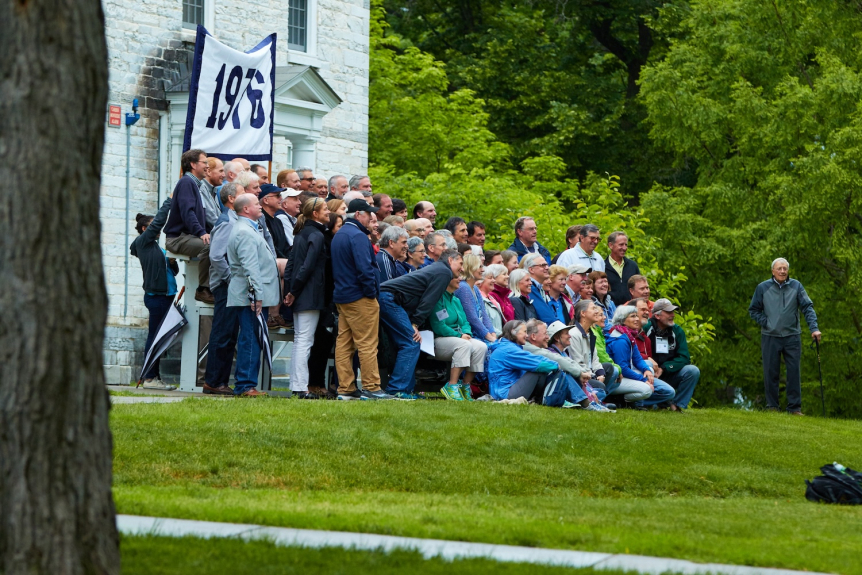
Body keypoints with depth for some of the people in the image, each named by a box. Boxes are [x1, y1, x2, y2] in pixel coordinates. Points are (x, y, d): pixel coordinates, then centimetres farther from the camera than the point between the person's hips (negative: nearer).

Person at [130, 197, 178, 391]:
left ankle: (154, 377, 9)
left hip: (164, 294, 8)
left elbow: (173, 271, 20)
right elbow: (159, 222, -13)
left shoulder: (155, 246, 21)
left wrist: (172, 260, 0)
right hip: (156, 295, -8)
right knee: (155, 336, -8)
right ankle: (150, 377, -6)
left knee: (158, 337, 8)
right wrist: (169, 201, -7)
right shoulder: (143, 241, -1)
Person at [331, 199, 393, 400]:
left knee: (344, 344, 7)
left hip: (342, 297, 10)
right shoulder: (357, 236, -14)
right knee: (367, 345, -6)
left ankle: (345, 389, 8)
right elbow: (364, 268, -22)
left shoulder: (338, 235, 17)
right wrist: (372, 291, -12)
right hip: (359, 298, -10)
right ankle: (371, 387, -5)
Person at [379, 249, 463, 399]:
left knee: (406, 344, 13)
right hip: (390, 299, -10)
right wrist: (416, 324, -11)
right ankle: (396, 390, -15)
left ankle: (407, 388, 11)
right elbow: (428, 301, -10)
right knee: (411, 344, -10)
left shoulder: (435, 269, 30)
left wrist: (415, 325, 13)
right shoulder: (444, 272, -1)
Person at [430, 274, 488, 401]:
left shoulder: (456, 300, 21)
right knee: (465, 345, -35)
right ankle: (452, 387, -35)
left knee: (481, 347, -17)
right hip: (439, 341, -8)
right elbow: (438, 326, -17)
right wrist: (459, 336, -15)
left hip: (458, 337, 8)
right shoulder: (439, 298, -9)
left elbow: (464, 322, 18)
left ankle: (466, 386, -14)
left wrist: (466, 333, -5)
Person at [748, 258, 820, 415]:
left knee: (794, 372, -1)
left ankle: (795, 407, 4)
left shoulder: (796, 286, 2)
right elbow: (753, 310, 10)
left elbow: (807, 308, -3)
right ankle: (772, 406, 13)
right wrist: (765, 322, -5)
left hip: (792, 337, 0)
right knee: (770, 373, 4)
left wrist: (814, 328, -15)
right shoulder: (763, 288, 2)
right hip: (770, 337, 0)